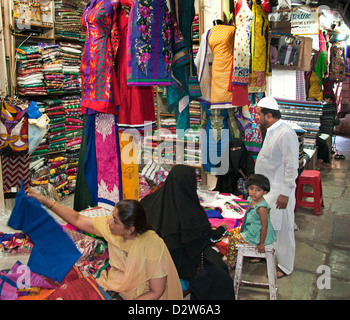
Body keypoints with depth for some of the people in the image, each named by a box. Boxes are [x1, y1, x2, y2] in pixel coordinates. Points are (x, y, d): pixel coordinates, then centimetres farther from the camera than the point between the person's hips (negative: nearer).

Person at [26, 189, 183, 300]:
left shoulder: (153, 247, -28)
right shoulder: (110, 225, -12)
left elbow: (155, 292, -19)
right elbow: (78, 220, 0)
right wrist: (46, 201, -2)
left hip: (136, 296, -6)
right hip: (111, 284, 6)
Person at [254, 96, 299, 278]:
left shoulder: (285, 134, -21)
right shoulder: (271, 132, 10)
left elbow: (292, 166, -23)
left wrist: (285, 193, -22)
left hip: (279, 192, -9)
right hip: (266, 189, 9)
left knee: (282, 229, 4)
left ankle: (285, 266, 18)